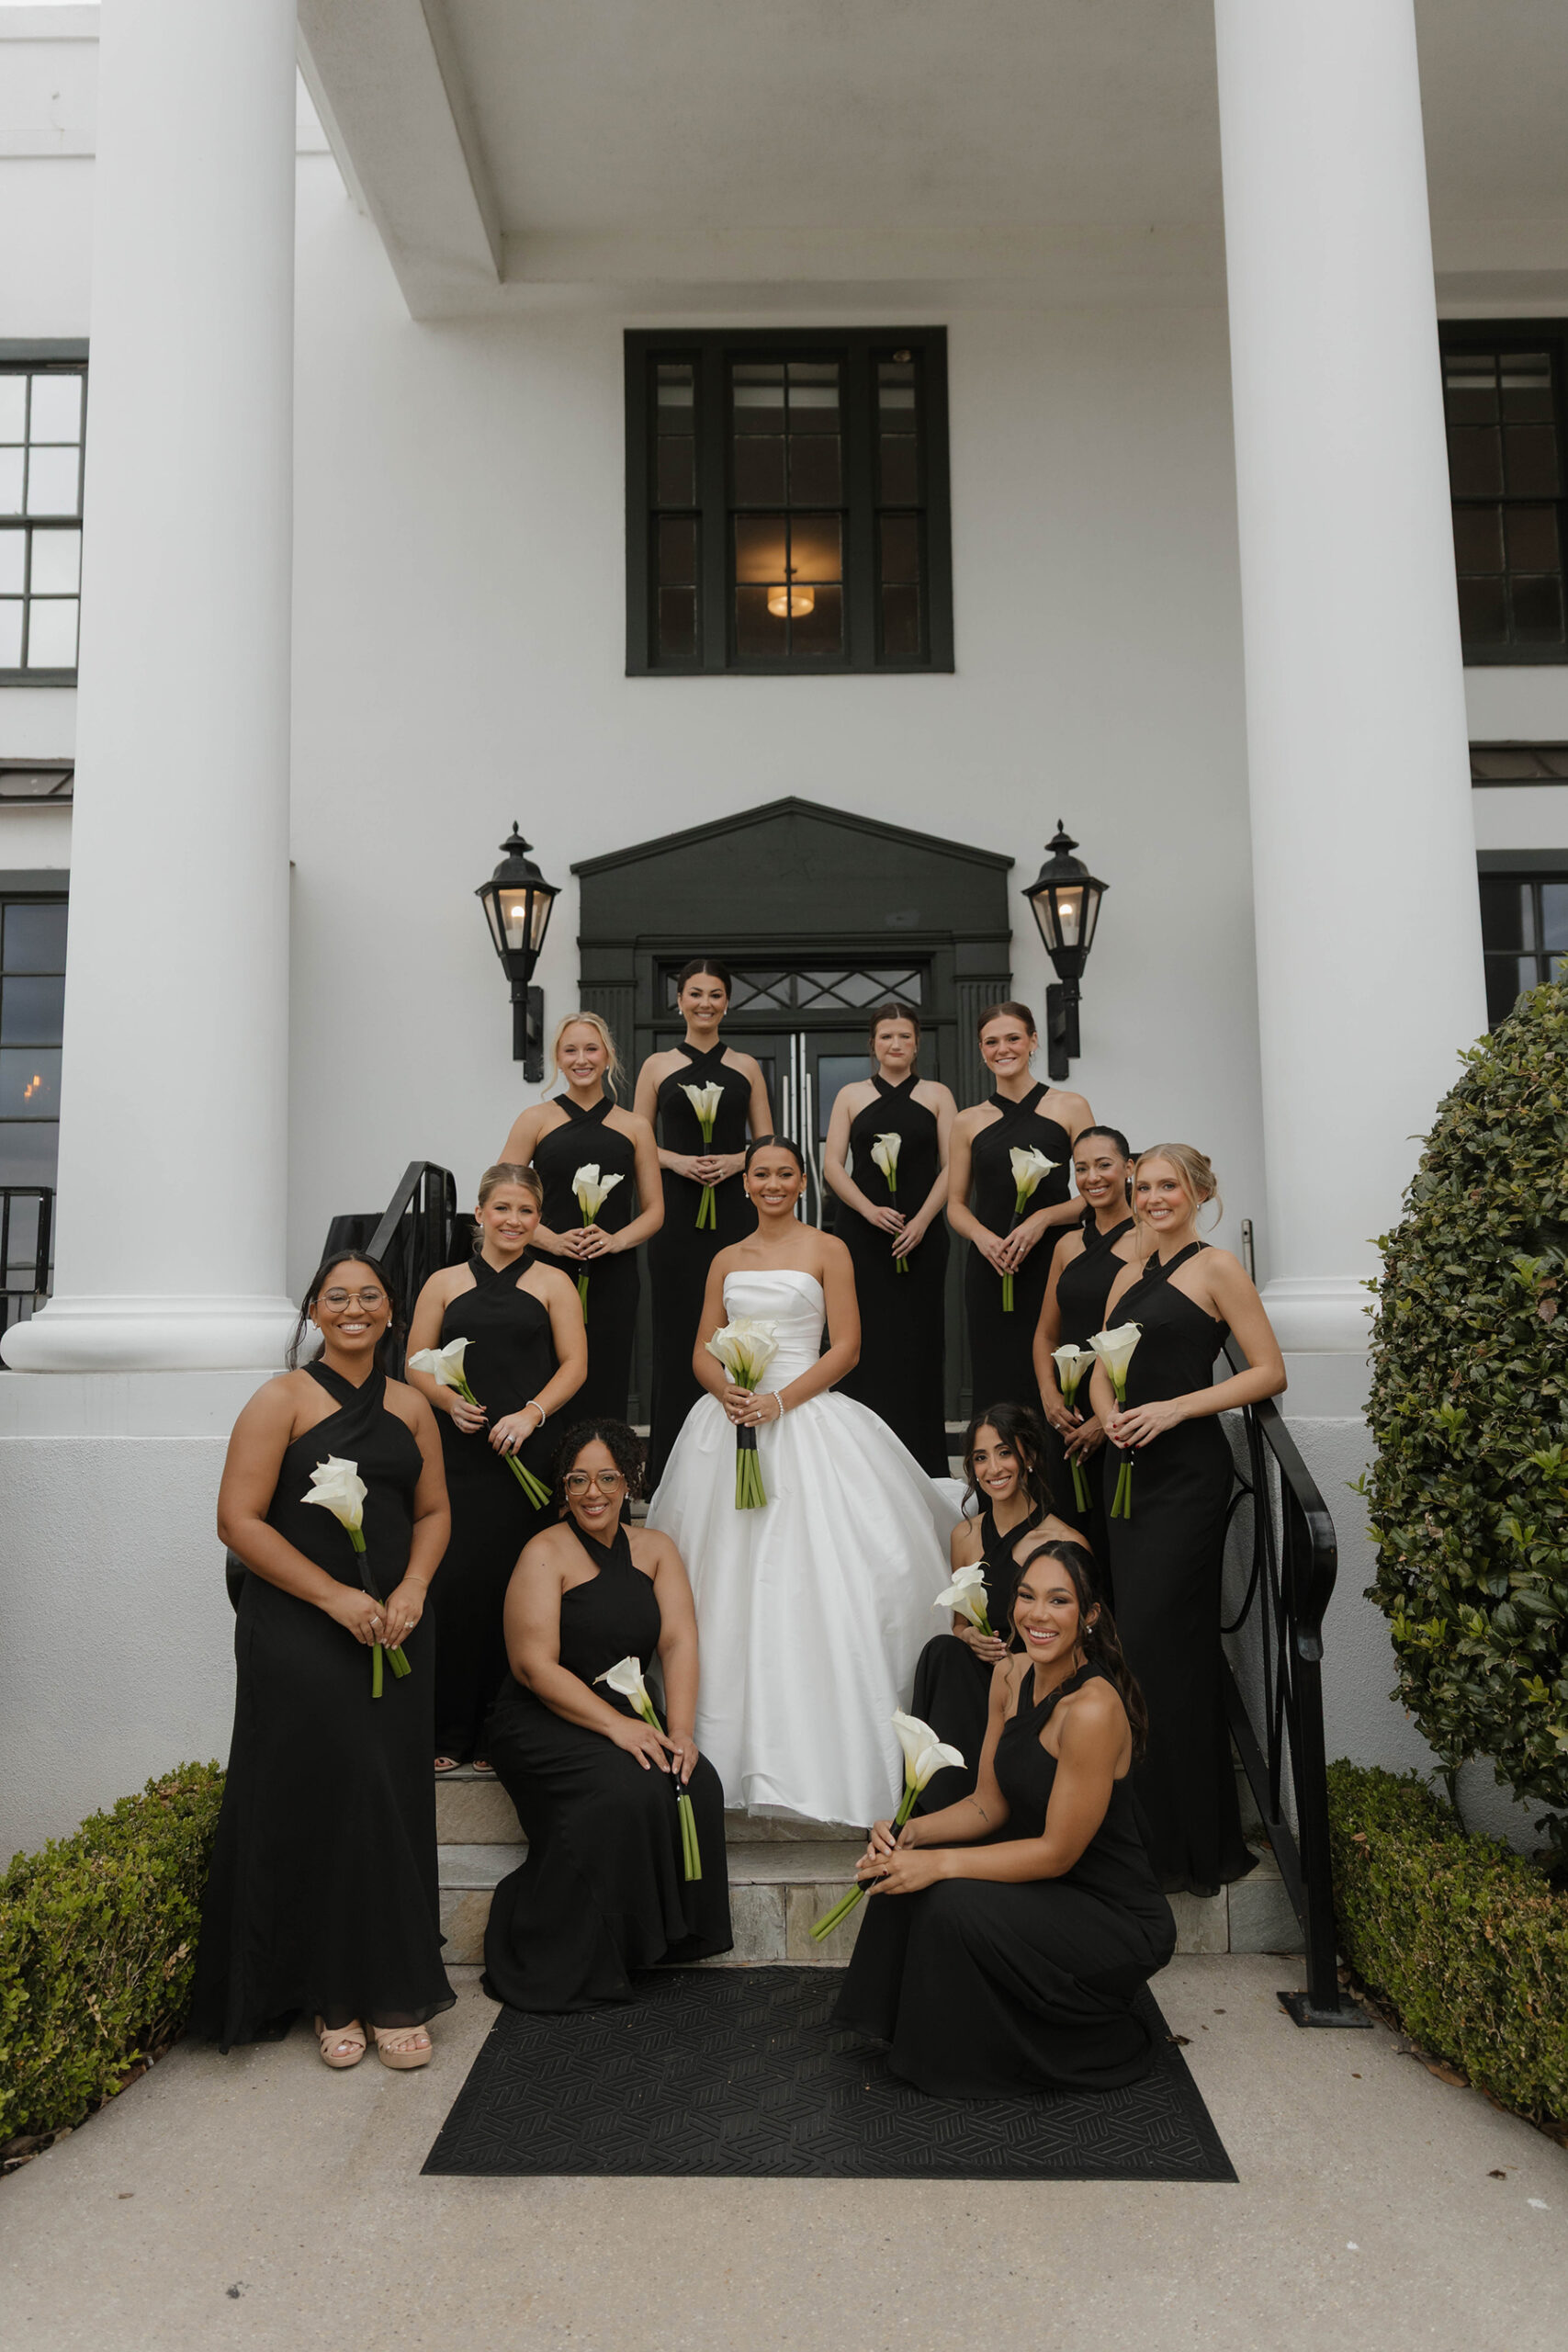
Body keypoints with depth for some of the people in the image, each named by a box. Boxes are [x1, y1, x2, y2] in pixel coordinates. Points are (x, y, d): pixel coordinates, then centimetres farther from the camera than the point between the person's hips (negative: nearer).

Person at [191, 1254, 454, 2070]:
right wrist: (336, 1597, -15)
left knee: (392, 1801, 5)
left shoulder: (410, 1407, 10)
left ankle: (391, 1990, 18)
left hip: (392, 1629, 4)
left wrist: (412, 1589, -5)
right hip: (296, 1632, -4)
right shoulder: (282, 1399, -4)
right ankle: (332, 1997, 15)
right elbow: (240, 1520, -10)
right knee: (319, 1796, -2)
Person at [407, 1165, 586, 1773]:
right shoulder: (444, 1284, 12)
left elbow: (574, 1364, 4)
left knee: (512, 1586, -1)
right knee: (453, 1581, -5)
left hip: (527, 1453, -1)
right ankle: (450, 1732, 7)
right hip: (458, 1452, 1)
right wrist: (450, 1402, -8)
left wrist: (530, 1414, -11)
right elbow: (416, 1364, 11)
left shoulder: (553, 1283, 9)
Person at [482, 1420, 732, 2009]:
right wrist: (615, 1725, -24)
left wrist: (680, 1730, -18)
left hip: (628, 1717, 5)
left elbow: (679, 1642, -1)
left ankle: (664, 1938, -3)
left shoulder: (654, 1550, 9)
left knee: (698, 1784, -23)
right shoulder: (546, 1552, -6)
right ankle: (556, 1969, -13)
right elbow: (534, 1665, -15)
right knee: (625, 1792, -30)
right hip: (541, 1721, -4)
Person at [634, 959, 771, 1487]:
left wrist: (736, 1161, -8)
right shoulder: (657, 1067, 8)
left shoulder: (745, 1067, 11)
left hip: (734, 1208, 1)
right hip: (678, 1210, -1)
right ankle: (676, 1469, 6)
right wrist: (678, 1161, -9)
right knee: (679, 1328, -1)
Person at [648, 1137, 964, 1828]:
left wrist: (781, 1399, -15)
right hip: (730, 1423, 4)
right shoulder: (727, 1260, 15)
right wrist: (727, 1391, -9)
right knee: (730, 1584, 3)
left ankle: (811, 1751, -4)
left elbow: (846, 1345, -3)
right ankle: (733, 1740, 14)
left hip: (805, 1420, -4)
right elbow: (702, 1351, 13)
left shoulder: (827, 1250, 3)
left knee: (807, 1579, -11)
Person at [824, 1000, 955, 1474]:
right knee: (864, 1341, -3)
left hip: (922, 1235, 0)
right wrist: (869, 1209, -11)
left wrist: (922, 1221, -10)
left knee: (917, 1340, -1)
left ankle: (922, 1467, 6)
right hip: (861, 1234, 0)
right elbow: (832, 1165, 4)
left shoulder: (937, 1095, 9)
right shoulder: (851, 1096, 11)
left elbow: (951, 1167, 3)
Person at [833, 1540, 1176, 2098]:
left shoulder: (1094, 1708, -27)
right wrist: (914, 1832, -12)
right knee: (906, 1866, -8)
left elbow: (1058, 1852, -23)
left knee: (956, 1902, -24)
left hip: (1116, 1922, -7)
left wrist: (940, 1864, -25)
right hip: (1047, 1889, 8)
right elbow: (990, 1805, 5)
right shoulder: (1011, 1677, -1)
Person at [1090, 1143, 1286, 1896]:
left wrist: (1175, 1409, -16)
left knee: (1157, 1644, -7)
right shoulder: (1129, 1276, 15)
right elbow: (1102, 1369, 18)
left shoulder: (1217, 1268, -5)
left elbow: (1270, 1372, -9)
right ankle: (1162, 1835, 23)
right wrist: (1108, 1413, -3)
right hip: (1128, 1467, 7)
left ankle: (1190, 1847, 7)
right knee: (1142, 1638, 11)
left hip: (1187, 1471, -7)